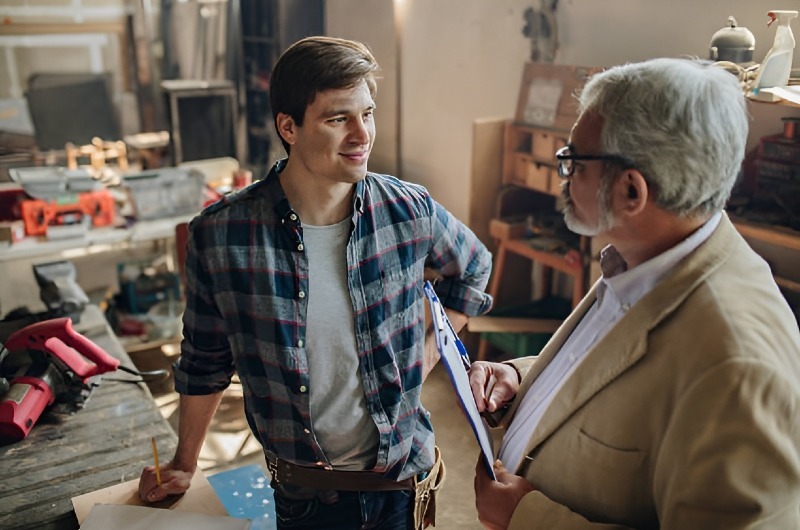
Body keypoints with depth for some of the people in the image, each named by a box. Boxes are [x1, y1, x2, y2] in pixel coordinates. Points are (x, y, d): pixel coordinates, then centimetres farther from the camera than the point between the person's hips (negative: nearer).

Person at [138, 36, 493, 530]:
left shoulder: (411, 212, -13)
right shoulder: (220, 234, -16)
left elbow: (474, 271, 9)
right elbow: (205, 362, -1)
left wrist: (425, 357, 1)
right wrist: (185, 464, 9)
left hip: (402, 480, 2)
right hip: (302, 490, -1)